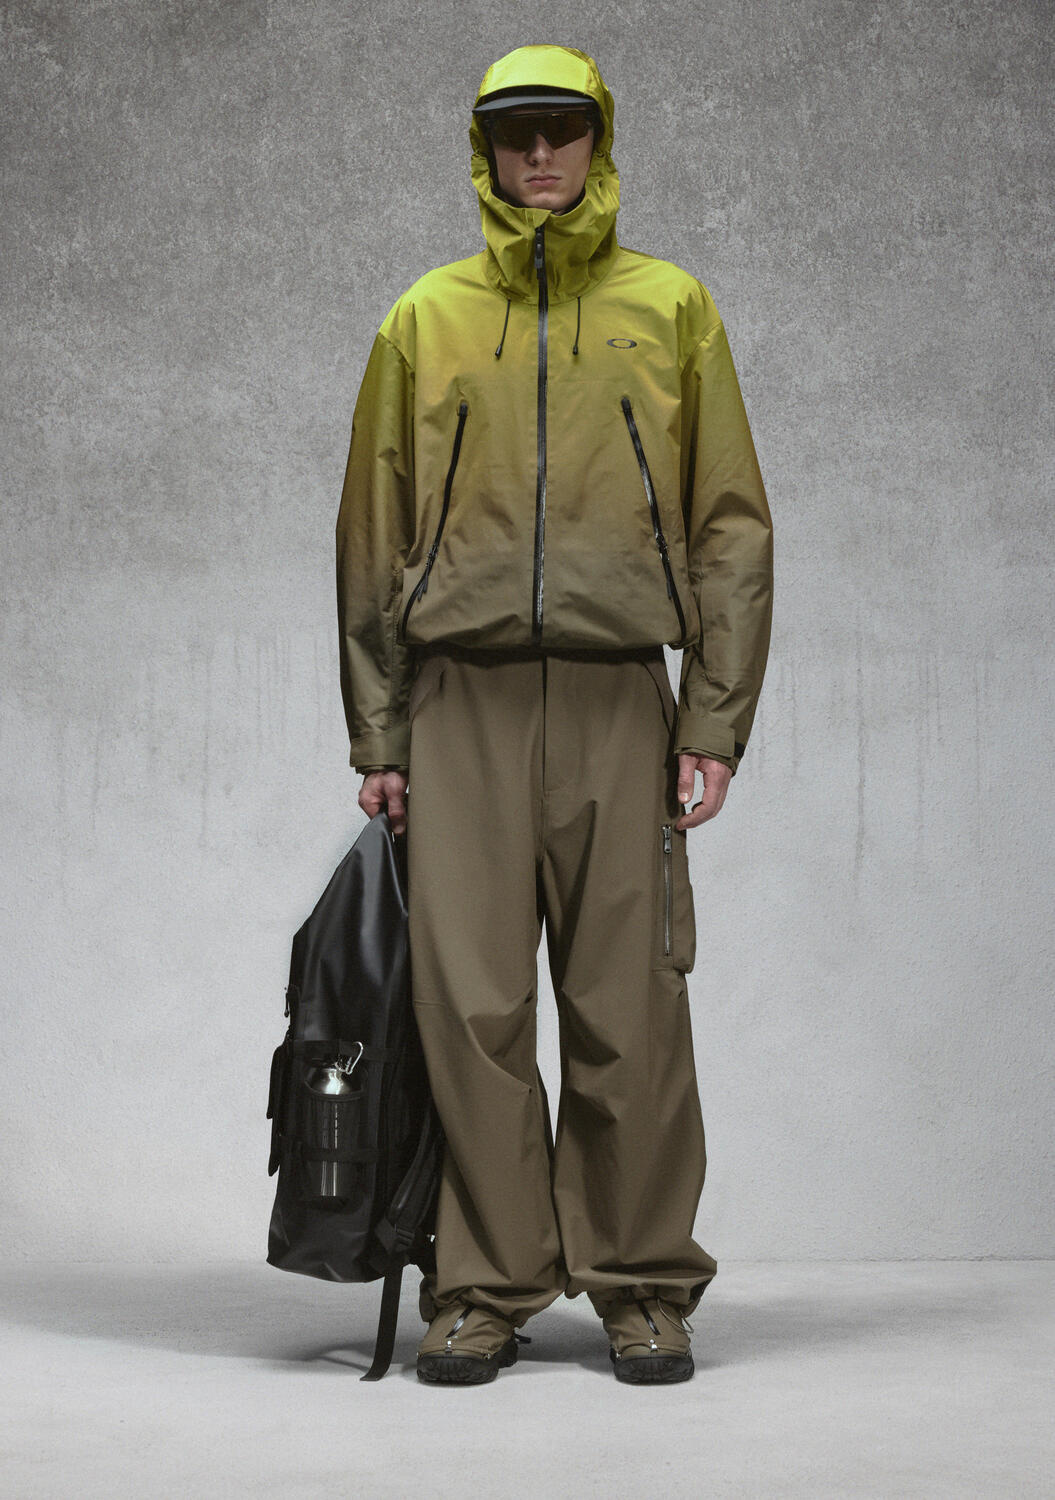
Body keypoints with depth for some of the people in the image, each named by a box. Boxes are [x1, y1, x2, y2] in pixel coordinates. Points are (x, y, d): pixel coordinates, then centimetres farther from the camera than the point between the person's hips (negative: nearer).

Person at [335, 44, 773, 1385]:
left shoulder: (670, 309, 8)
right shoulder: (425, 319, 11)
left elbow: (731, 526, 5)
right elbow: (374, 540, 12)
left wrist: (717, 718, -3)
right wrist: (377, 735, 6)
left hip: (619, 700, -1)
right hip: (463, 702, 1)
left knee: (630, 1009, -1)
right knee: (471, 1004, -2)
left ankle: (643, 1286, 11)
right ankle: (488, 1287, 9)